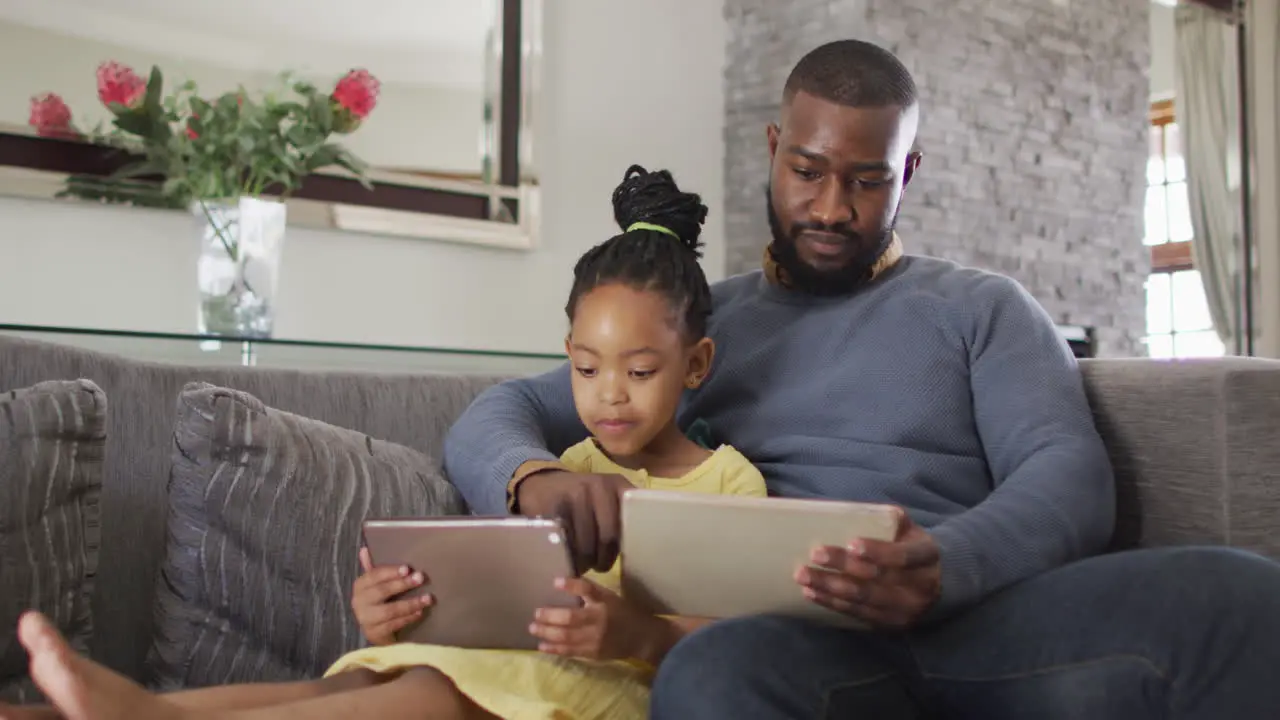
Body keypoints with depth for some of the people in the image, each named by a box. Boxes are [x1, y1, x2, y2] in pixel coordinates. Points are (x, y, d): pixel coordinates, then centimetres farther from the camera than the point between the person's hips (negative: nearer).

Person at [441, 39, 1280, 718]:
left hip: (975, 624, 1)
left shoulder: (985, 308, 19)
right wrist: (534, 475, -12)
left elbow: (1072, 477, 3)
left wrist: (948, 568, -21)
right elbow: (496, 415, 16)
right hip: (785, 635, -1)